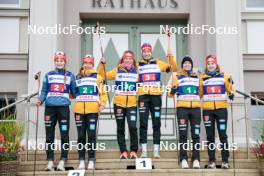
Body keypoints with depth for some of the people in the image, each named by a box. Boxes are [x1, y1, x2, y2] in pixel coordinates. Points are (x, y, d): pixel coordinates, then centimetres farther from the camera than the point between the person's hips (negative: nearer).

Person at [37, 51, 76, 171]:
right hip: (50, 107, 2)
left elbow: (74, 92, 14)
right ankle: (50, 161, 9)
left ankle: (62, 162, 0)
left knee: (64, 135, -4)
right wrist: (40, 100, -2)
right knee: (49, 136, 3)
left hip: (63, 107, -1)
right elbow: (44, 91, 15)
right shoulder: (48, 75, 14)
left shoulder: (70, 76, 11)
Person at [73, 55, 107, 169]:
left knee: (91, 135, -3)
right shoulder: (77, 77, 17)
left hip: (93, 110, -2)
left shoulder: (97, 77, 9)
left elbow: (103, 93, 5)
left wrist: (102, 104, -8)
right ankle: (81, 160, 9)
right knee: (81, 136, 4)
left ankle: (91, 160, 2)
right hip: (79, 110, 3)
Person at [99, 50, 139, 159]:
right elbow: (103, 76, 6)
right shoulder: (117, 71, 5)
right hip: (119, 104, 1)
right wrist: (102, 64, -5)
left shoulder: (137, 71, 7)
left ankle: (133, 151, -2)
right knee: (120, 129, 6)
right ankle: (123, 151, 15)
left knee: (132, 127, -14)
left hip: (132, 104, -1)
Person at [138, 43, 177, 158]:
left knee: (156, 124, 1)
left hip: (156, 96, 0)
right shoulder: (138, 65, 12)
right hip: (143, 96, 0)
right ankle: (144, 151, 1)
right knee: (143, 124, -2)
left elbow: (174, 68, 6)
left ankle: (156, 151, 5)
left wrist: (170, 57, -6)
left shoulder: (158, 63, 11)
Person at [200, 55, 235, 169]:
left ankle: (225, 161, 3)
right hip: (207, 109, 1)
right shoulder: (202, 78, 9)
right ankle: (212, 161, 7)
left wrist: (231, 94, -9)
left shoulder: (224, 76, 7)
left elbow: (230, 89, 10)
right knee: (210, 136, 3)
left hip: (221, 108, -1)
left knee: (222, 135, -2)